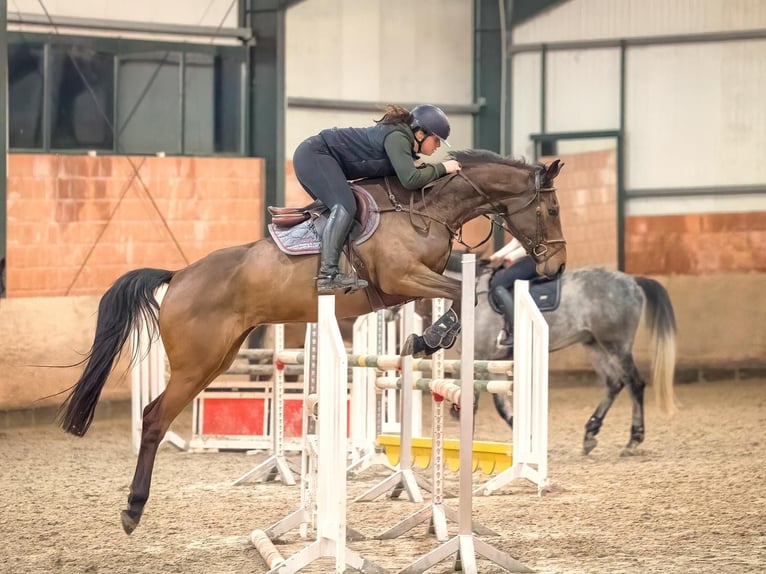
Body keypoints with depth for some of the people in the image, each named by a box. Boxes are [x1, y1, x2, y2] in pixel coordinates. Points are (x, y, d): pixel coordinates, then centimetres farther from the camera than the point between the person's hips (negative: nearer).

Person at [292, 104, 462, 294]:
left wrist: (423, 167, 9)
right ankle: (328, 274, -37)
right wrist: (441, 168, -12)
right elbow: (411, 179, -25)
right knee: (345, 207, -24)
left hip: (311, 157, 11)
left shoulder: (401, 138, 13)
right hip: (313, 155, -11)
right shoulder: (396, 137, -17)